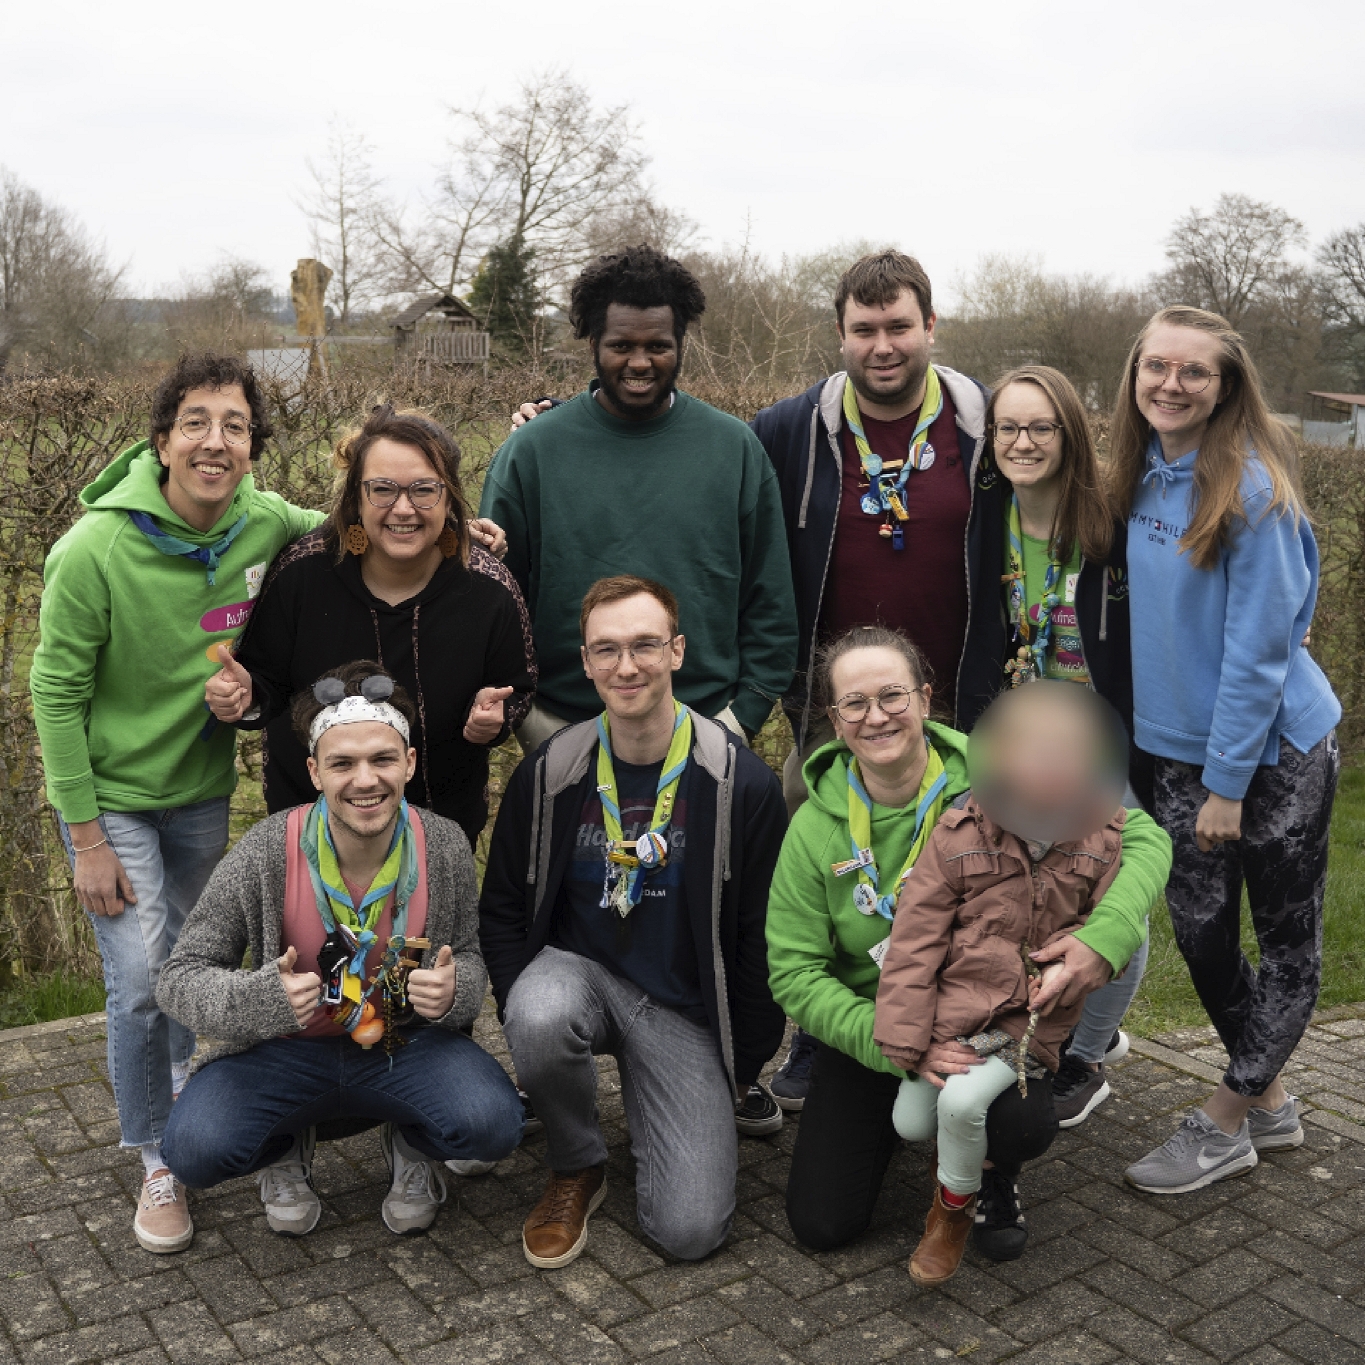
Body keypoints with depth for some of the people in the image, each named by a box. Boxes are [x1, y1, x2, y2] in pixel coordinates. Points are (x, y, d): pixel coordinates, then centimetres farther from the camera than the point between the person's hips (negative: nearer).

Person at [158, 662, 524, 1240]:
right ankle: (287, 1148, 11)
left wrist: (455, 991, -23)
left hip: (406, 1046, 1)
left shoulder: (445, 846, -12)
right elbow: (178, 980, -12)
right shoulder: (264, 856, -18)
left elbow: (471, 958, 2)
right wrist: (267, 998, -33)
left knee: (493, 1124, -28)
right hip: (287, 1051, 0)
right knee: (195, 1149, -27)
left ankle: (414, 1145, 11)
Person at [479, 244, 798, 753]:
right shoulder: (530, 451, -1)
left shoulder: (735, 448, 2)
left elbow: (769, 600, 5)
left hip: (708, 729, 1)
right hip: (562, 730, 0)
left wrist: (745, 711, -1)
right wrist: (523, 714, -4)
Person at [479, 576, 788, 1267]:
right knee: (540, 1018, -36)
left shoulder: (741, 782, -11)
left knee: (690, 1229, -13)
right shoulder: (548, 773, -6)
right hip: (576, 971, 2)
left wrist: (742, 1064, 1)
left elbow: (761, 934, -3)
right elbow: (501, 908, 5)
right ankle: (576, 1168, -3)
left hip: (686, 1009, -1)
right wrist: (526, 1014, -9)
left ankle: (650, 1100, 21)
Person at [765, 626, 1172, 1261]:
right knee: (821, 1225, -2)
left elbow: (1142, 839, -14)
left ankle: (994, 1178, 7)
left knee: (1022, 1124, -34)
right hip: (870, 1030, 2)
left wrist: (1107, 934, -34)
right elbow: (794, 972, -12)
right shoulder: (816, 828, -12)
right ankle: (903, 1117, 30)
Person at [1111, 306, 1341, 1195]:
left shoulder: (1252, 488, -20)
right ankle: (1271, 1102, 32)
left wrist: (1228, 783, -18)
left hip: (1277, 751, -7)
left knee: (1288, 942, 9)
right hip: (1182, 744, 7)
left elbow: (1259, 647, -20)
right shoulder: (1146, 477, 1)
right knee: (1201, 932, 13)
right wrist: (1195, 769, 8)